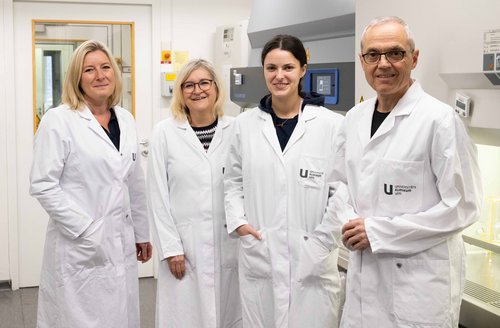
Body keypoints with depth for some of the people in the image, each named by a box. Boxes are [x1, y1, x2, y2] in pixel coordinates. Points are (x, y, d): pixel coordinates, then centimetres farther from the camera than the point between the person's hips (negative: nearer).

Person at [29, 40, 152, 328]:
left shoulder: (126, 120, 9)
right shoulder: (58, 121, -7)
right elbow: (43, 186, -12)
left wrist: (142, 233, 17)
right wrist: (87, 231, -15)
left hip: (122, 244, 5)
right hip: (80, 249, -5)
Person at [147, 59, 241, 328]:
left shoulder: (235, 130, 1)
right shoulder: (165, 132, -2)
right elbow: (158, 195, -2)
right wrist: (170, 247, -6)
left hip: (229, 243, 2)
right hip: (184, 245, -1)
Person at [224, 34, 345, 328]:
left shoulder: (332, 125, -5)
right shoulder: (246, 123, 5)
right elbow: (233, 181, 14)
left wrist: (321, 243, -9)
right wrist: (237, 221, 0)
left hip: (312, 261, -2)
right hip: (258, 258, 3)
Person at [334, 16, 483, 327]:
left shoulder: (440, 118, -14)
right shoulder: (355, 117, 5)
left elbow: (462, 205, -15)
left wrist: (379, 231, -16)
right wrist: (349, 222, -5)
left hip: (420, 277, -5)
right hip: (364, 270, 6)